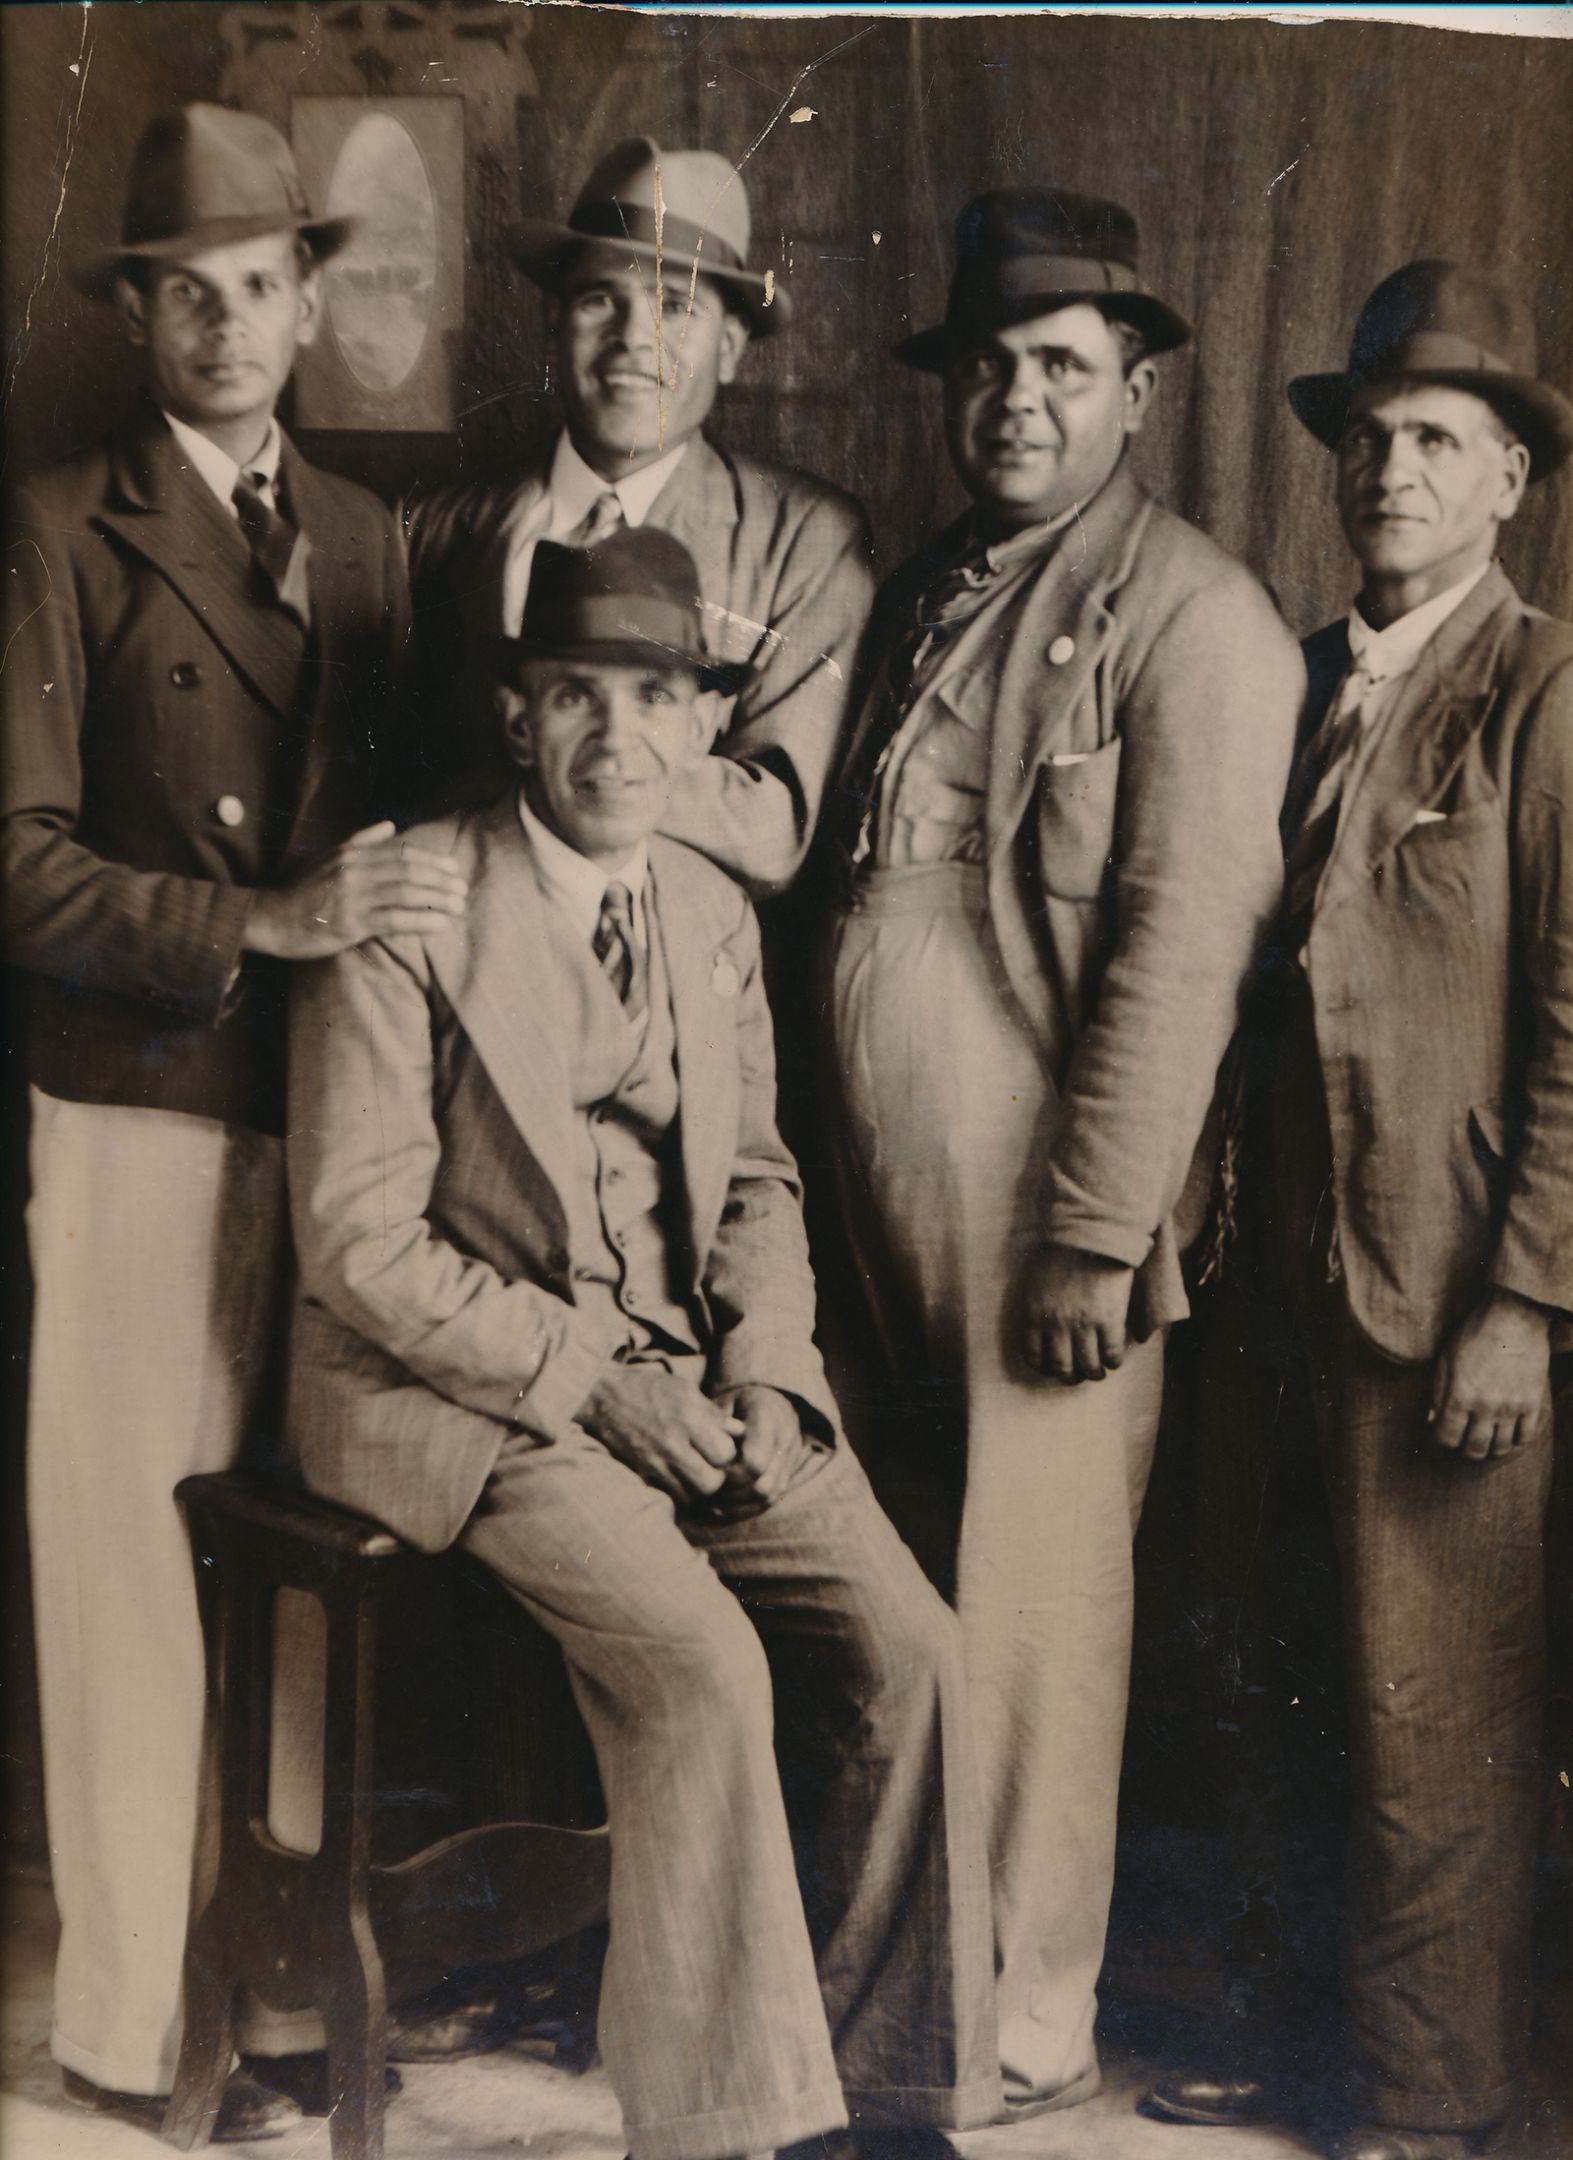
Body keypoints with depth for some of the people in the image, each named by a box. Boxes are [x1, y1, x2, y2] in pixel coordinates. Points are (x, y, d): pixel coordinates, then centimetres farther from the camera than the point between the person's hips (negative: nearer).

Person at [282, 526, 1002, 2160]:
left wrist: (761, 1372, -2)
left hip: (684, 1373, 6)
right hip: (457, 1386, -5)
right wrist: (589, 1380, -17)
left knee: (906, 1645, -12)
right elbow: (359, 1244, -12)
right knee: (703, 1663, -26)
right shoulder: (408, 909, -10)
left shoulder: (713, 915, 10)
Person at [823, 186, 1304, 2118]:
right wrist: (837, 1183, 10)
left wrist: (1097, 1237, -16)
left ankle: (1029, 2024, 18)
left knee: (1029, 1605, 2)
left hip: (1048, 1199, -6)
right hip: (888, 1192, 6)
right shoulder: (922, 595, 16)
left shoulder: (1193, 616, -7)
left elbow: (1179, 954, -13)